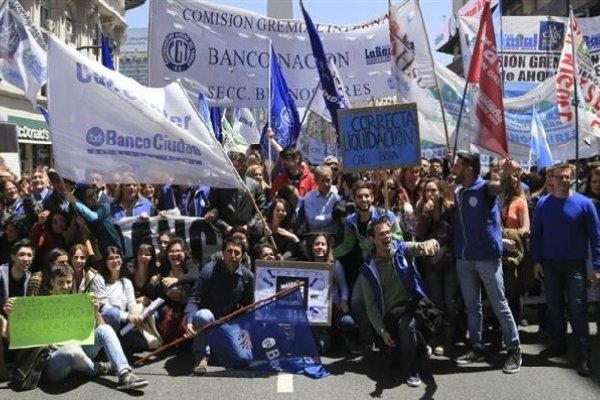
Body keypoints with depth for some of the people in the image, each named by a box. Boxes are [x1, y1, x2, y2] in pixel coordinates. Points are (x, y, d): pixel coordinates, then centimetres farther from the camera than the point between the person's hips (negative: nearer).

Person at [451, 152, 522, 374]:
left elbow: (499, 188, -33)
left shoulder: (485, 187, -9)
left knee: (499, 304, 0)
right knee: (472, 306, 13)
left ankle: (514, 350, 9)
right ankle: (477, 348, 23)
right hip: (464, 257, 6)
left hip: (487, 256, -6)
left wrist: (507, 175, -53)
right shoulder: (457, 192, 8)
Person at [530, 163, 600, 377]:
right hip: (549, 264, 3)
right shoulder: (543, 204, 1)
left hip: (575, 265, -2)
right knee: (554, 307, 12)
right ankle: (558, 343, 26)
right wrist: (536, 261, -2)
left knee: (577, 309, -4)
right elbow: (536, 234, 4)